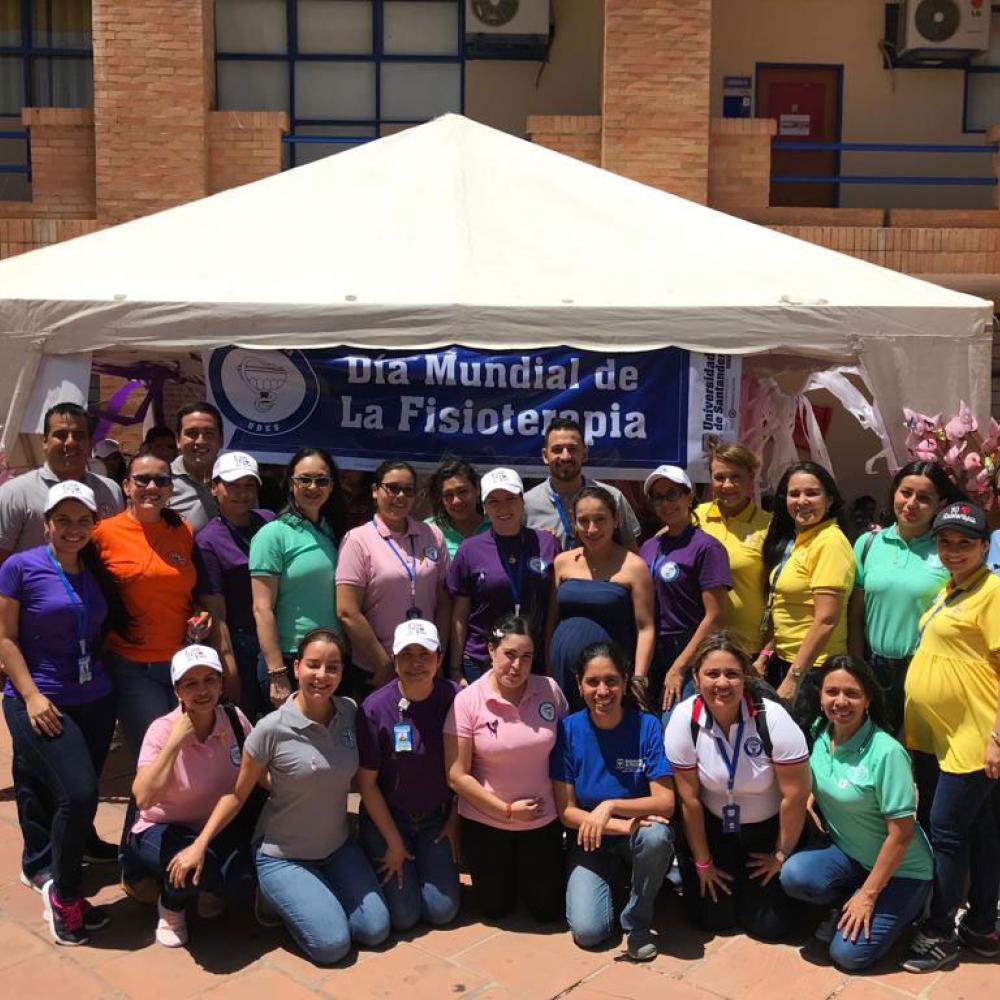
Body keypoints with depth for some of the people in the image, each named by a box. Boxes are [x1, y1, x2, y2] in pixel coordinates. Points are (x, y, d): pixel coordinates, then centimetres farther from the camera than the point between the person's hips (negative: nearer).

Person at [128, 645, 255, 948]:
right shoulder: (163, 730, -22)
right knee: (195, 865, -35)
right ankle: (171, 906, 1)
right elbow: (143, 798, -35)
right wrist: (175, 741, -35)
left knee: (248, 880, -24)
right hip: (163, 830, -3)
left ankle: (210, 888, 14)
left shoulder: (235, 720, -12)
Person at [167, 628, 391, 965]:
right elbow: (237, 794, -10)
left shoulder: (350, 713, -9)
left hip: (338, 847, 4)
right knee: (332, 944, -15)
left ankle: (315, 892, 20)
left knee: (375, 931, -5)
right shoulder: (271, 729, -21)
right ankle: (278, 898, 13)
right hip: (283, 857, -4)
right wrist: (199, 845, -16)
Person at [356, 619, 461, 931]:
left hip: (437, 818, 2)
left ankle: (428, 866, 26)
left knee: (442, 910, -3)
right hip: (387, 817, -2)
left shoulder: (455, 698, -14)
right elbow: (366, 782, -11)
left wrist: (455, 820, -1)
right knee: (403, 915, -5)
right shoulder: (375, 707, -19)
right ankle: (381, 867, 24)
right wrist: (394, 843, -7)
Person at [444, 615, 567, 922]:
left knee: (548, 909, 11)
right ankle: (498, 869, 43)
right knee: (495, 908, 12)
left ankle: (530, 868, 41)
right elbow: (457, 775, -14)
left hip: (543, 819, 2)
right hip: (485, 821, -1)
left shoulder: (550, 690, -10)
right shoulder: (467, 700, -17)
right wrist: (508, 810, -14)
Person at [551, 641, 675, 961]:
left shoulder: (647, 726, -15)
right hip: (590, 841, 0)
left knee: (656, 836, -35)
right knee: (588, 930, -20)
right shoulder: (568, 730, -12)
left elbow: (666, 802, -19)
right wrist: (624, 825, -23)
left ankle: (637, 921, -7)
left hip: (637, 831, 0)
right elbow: (566, 811, -10)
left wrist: (611, 807, -33)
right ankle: (610, 880, 15)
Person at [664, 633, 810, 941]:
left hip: (767, 828, -1)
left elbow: (795, 796, -16)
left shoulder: (772, 719, -25)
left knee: (768, 926, -3)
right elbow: (689, 798, -11)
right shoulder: (684, 720, -21)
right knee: (711, 918, -1)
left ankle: (751, 881, 28)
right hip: (712, 827, 1)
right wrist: (702, 862, -3)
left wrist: (781, 855, -6)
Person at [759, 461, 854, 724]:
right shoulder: (791, 540, 10)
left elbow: (826, 621, -21)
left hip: (812, 668, -8)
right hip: (783, 661, 9)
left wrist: (793, 679, -20)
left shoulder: (830, 543, -17)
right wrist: (766, 654, 10)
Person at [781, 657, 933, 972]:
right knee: (794, 875, -26)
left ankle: (903, 907, 11)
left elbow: (901, 833, -20)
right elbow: (812, 789, 10)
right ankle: (845, 905, 5)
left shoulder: (886, 753, -25)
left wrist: (868, 895, -16)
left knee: (848, 953, -15)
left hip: (899, 870, -4)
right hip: (845, 852, 5)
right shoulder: (818, 734, -7)